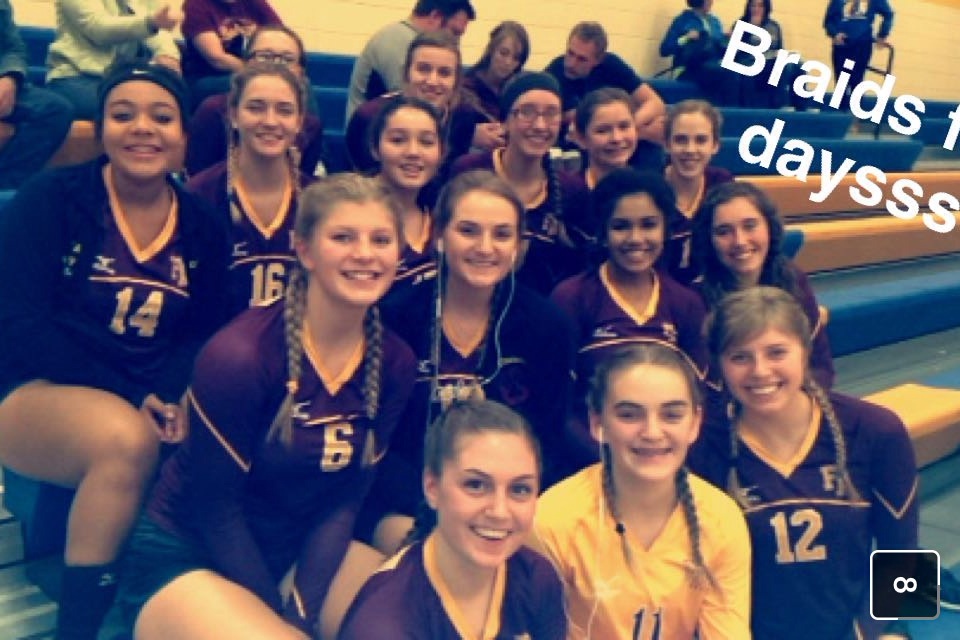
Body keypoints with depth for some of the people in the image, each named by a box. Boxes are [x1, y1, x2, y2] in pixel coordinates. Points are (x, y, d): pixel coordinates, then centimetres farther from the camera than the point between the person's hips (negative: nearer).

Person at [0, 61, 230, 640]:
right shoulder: (50, 199, -4)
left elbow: (206, 334, 1)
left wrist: (168, 396, -22)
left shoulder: (203, 228, 6)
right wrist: (131, 397, -20)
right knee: (126, 438, -36)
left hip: (154, 407, 3)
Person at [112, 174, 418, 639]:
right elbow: (215, 508, -17)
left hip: (299, 552, 6)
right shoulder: (240, 355, -24)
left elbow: (345, 499, -2)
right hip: (185, 560, -6)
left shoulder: (393, 362, -7)